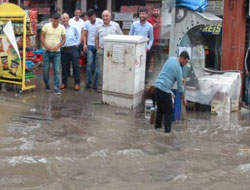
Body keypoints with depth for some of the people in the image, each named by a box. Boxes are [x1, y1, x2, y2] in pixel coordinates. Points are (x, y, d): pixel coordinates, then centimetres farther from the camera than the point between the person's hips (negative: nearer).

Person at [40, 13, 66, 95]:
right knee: (46, 69, 6)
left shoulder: (62, 28, -1)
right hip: (47, 51, 0)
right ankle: (47, 85, 25)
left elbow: (63, 39, 2)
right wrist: (45, 45, -16)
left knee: (57, 70, -6)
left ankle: (56, 88, -3)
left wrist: (58, 46, -14)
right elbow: (42, 37, -1)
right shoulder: (46, 26, -4)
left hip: (56, 52, 0)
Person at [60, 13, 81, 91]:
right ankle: (64, 82, 19)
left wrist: (76, 44, 6)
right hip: (63, 49, 0)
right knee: (64, 67, 7)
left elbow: (78, 36, 17)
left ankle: (77, 83, 2)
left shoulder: (73, 28, 6)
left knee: (75, 66, -4)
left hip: (73, 48, 0)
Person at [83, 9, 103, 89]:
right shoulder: (86, 23, 4)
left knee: (97, 65, 1)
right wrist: (84, 44, -5)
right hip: (90, 46, 2)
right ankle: (88, 82, 7)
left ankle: (95, 83, 9)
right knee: (89, 64, -4)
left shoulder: (100, 22, -6)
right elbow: (85, 35, 10)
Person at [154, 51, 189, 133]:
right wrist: (184, 99, 5)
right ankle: (167, 128, 4)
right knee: (168, 110, 3)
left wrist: (180, 79, 25)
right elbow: (180, 86, -6)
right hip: (165, 89, -8)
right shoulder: (178, 68, -12)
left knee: (160, 107, 20)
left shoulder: (171, 58, 8)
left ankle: (157, 125, 28)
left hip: (157, 86, 8)